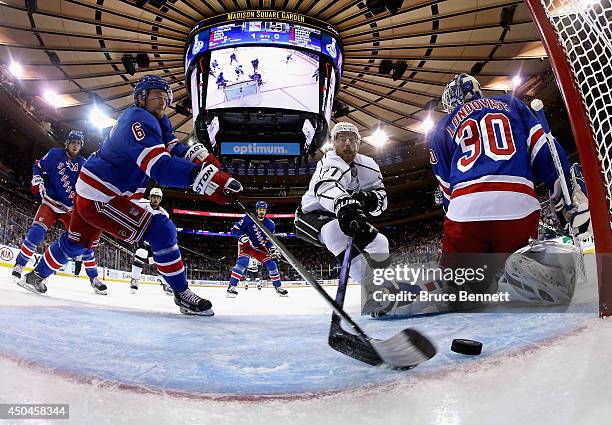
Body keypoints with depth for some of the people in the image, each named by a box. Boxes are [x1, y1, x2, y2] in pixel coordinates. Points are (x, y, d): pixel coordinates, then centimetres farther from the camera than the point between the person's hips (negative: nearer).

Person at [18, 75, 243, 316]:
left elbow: (175, 150, -3)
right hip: (98, 198, -11)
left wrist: (199, 154, -26)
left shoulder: (157, 122, 8)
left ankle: (37, 275, 53)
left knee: (75, 242, 29)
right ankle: (182, 295, -13)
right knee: (161, 230, -20)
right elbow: (160, 167, -41)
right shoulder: (138, 120, -25)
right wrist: (207, 178, -53)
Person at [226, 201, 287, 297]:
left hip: (259, 247, 4)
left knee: (271, 263, -4)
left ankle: (278, 287, 11)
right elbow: (235, 229, -18)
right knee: (243, 261, -29)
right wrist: (242, 236, -34)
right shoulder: (248, 218, -19)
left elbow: (269, 240, 2)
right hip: (246, 245, -4)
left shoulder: (270, 224, -7)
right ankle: (232, 286, -25)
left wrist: (273, 249, -15)